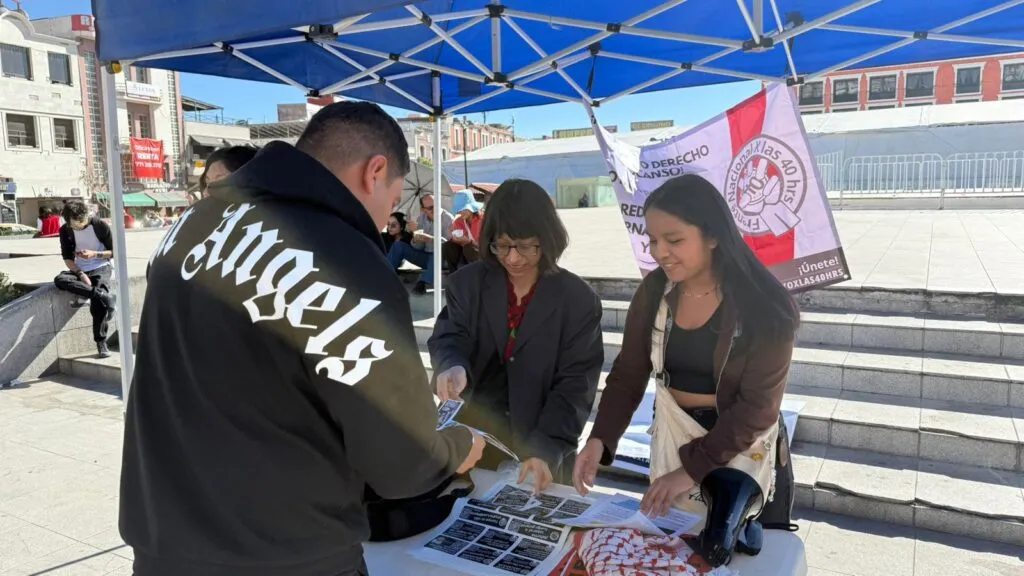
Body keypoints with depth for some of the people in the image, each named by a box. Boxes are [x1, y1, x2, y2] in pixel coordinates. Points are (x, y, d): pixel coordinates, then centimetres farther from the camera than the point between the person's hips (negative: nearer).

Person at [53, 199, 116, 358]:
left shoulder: (100, 225, -7)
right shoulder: (65, 230, 1)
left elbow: (114, 252, -2)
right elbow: (67, 258, 1)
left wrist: (94, 254, -20)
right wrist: (80, 274, -15)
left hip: (100, 268, -4)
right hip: (80, 270, 4)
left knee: (98, 301, -29)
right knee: (59, 280, -31)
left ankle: (101, 342, -21)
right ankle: (102, 295, -37)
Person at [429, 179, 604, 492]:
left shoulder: (579, 300, -7)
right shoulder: (467, 283, -1)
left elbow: (574, 385, -11)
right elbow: (448, 339, -10)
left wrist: (546, 450, -23)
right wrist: (453, 367, -34)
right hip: (471, 441, 2)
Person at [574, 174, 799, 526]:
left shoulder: (763, 306, -18)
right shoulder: (654, 292, -6)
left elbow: (757, 406, -19)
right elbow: (628, 375, -4)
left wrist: (693, 470, -24)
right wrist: (600, 439, -19)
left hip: (747, 461, -3)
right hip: (675, 447, 4)